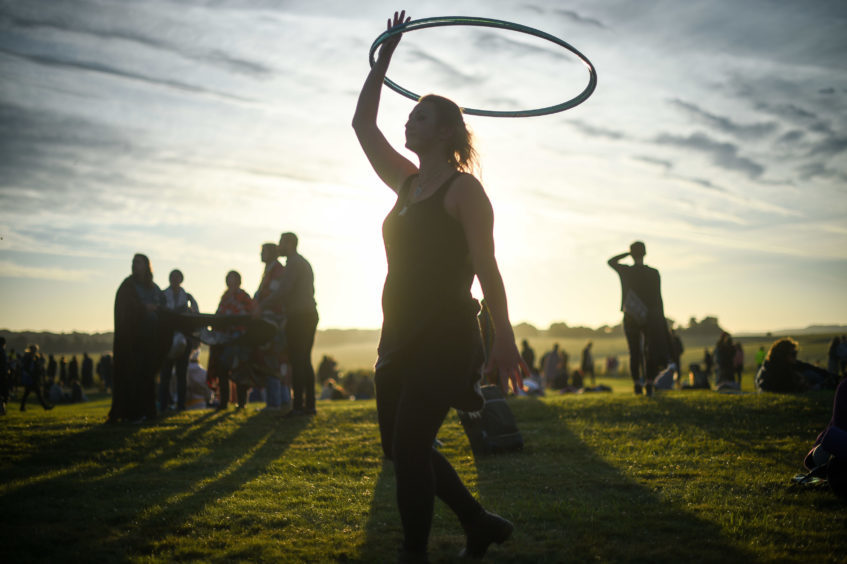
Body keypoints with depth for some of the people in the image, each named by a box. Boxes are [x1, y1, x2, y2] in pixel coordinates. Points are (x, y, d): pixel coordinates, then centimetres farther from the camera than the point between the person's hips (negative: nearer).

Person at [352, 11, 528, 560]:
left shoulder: (464, 189, -7)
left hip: (445, 339, -8)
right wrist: (385, 55, 18)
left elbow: (486, 267, -14)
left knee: (408, 447, -12)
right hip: (400, 338, 8)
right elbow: (363, 123, 17)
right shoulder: (407, 183, 14)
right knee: (401, 447, 12)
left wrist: (504, 339, -21)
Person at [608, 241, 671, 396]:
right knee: (650, 352, 7)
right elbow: (658, 298, -5)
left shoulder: (625, 271, -5)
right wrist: (661, 322, 1)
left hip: (630, 318, 1)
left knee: (634, 352, 8)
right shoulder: (653, 273, -7)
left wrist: (628, 253, 9)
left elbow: (611, 261, 17)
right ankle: (649, 385, 0)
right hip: (649, 318, 0)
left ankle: (637, 385, 4)